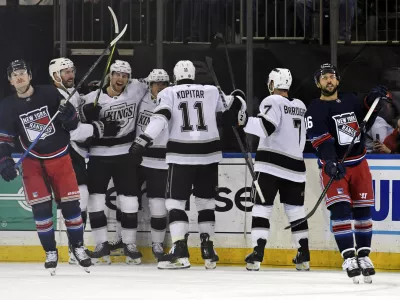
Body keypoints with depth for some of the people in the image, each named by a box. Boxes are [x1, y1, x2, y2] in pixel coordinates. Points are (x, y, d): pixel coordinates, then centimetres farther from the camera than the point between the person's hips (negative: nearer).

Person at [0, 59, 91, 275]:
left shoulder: (50, 94, -9)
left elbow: (73, 124, -4)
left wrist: (68, 115, -26)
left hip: (60, 158, -1)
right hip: (33, 161, 1)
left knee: (70, 204, -1)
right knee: (41, 207, -7)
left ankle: (77, 247, 16)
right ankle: (50, 252, 6)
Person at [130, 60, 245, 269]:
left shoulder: (168, 93, 2)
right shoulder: (211, 92, 9)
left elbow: (160, 117, -13)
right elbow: (227, 110, 25)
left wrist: (143, 141, -19)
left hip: (181, 155, -3)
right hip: (209, 153, 3)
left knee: (175, 201, 1)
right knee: (206, 201, 15)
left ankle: (180, 252, -14)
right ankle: (208, 252, 12)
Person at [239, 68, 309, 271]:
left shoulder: (273, 101, -7)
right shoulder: (300, 106, 15)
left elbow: (266, 127, -22)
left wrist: (244, 121, -20)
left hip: (271, 164, -6)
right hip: (295, 164, 6)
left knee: (262, 207, -6)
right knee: (295, 209, 12)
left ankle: (257, 254, -16)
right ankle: (303, 256, 11)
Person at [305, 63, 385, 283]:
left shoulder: (351, 101, 9)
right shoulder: (315, 110, -6)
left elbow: (365, 123, 20)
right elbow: (320, 139, -19)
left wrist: (372, 102, 4)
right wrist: (331, 162, -34)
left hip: (358, 165, 5)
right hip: (334, 166, -4)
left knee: (363, 211, 5)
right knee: (340, 209, -17)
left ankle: (363, 255, 15)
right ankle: (349, 258, -17)